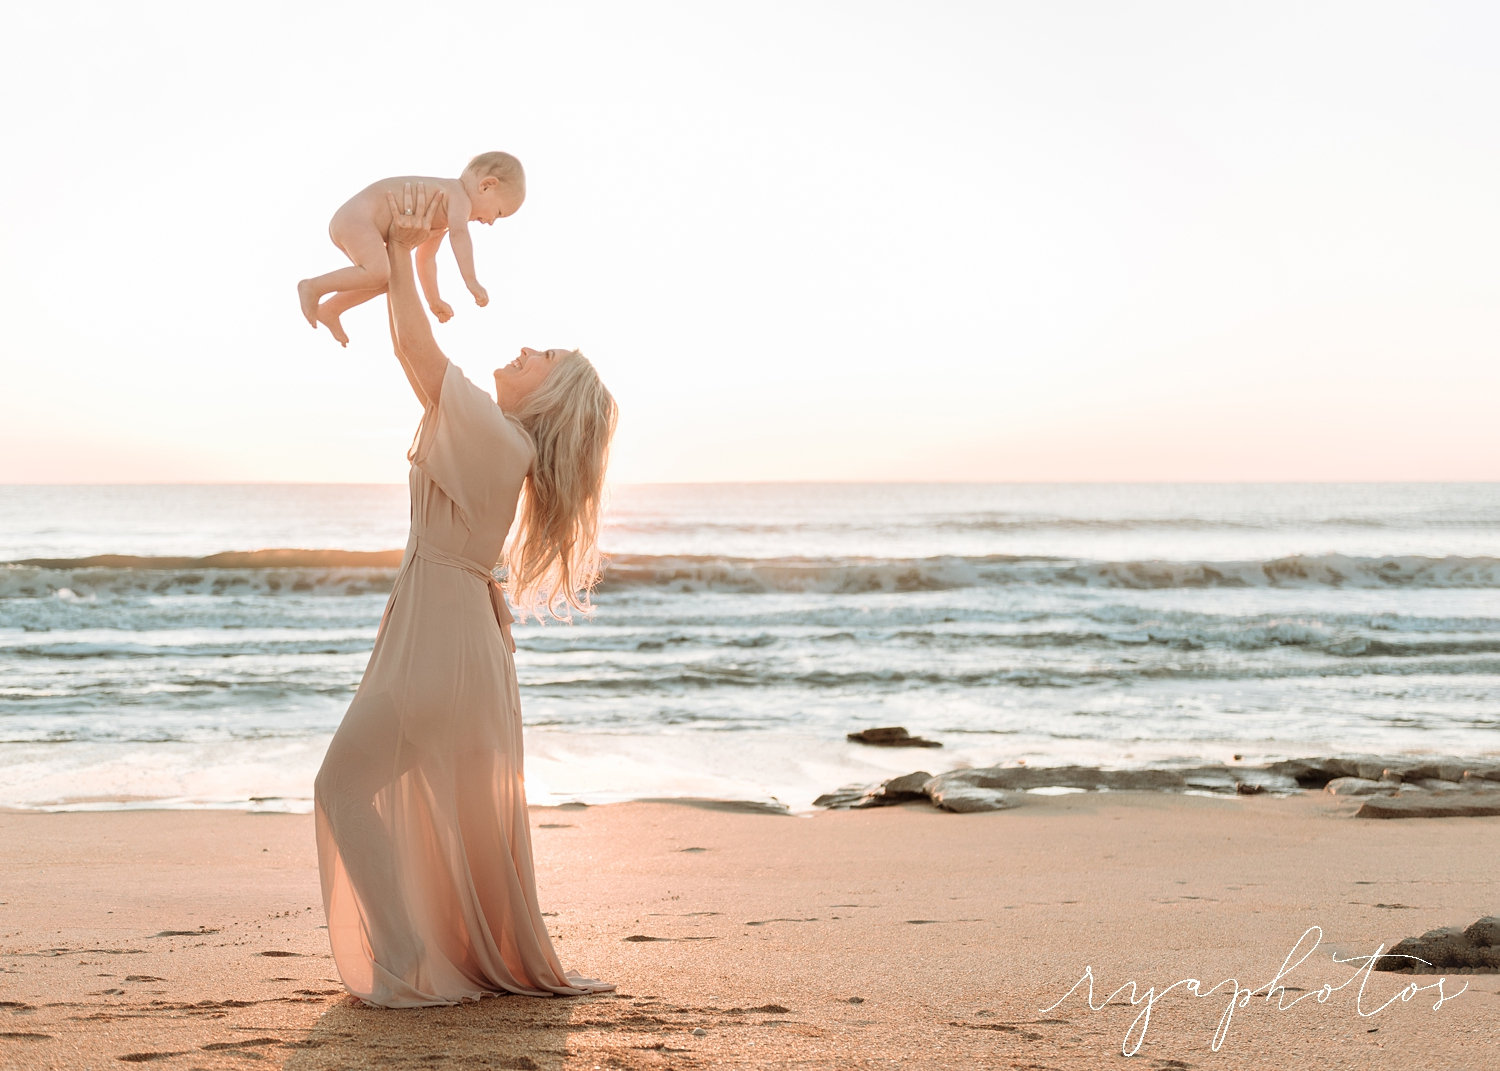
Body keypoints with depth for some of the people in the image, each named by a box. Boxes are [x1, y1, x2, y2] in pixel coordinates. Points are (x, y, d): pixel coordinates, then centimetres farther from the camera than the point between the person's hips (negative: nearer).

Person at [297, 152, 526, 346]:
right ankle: (313, 287, -14)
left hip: (347, 221, 11)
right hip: (356, 217, -11)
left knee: (387, 278, 22)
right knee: (378, 275, -28)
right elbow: (459, 233, -28)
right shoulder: (460, 198, -7)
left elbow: (425, 257, 36)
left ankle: (329, 310, 24)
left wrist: (434, 301, 39)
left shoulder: (443, 213, 24)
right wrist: (471, 281, -35)